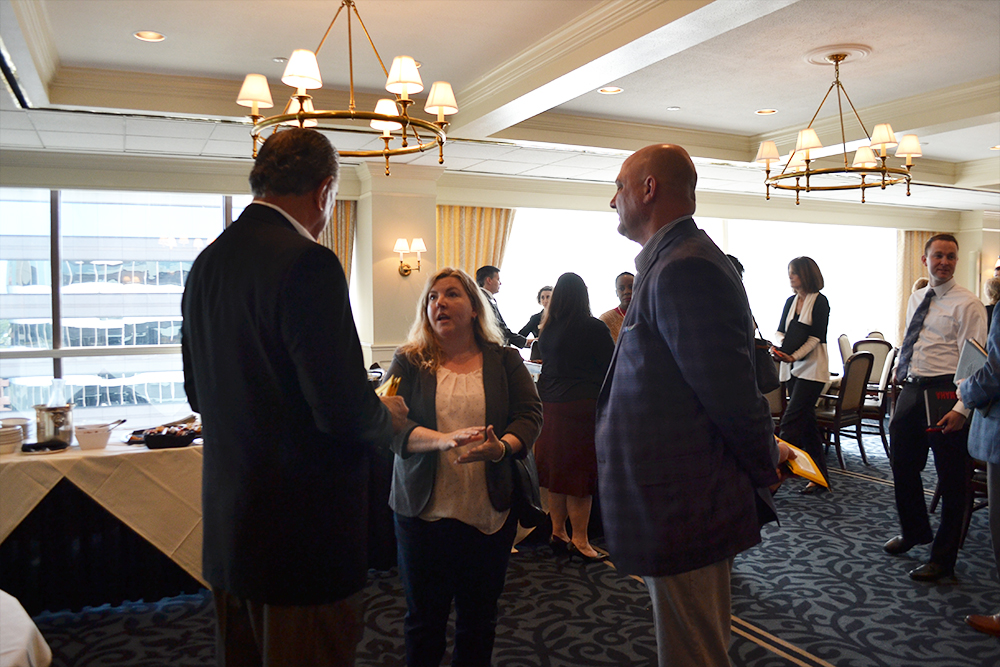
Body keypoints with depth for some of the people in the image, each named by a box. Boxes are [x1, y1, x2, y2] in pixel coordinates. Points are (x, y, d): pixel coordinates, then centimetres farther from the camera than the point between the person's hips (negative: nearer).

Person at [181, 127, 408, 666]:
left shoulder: (207, 263, 6)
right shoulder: (307, 263, -20)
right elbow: (344, 409, -23)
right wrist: (386, 417, -3)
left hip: (225, 527, 9)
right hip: (303, 531, -8)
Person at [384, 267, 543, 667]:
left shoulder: (504, 361, 5)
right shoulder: (409, 362, 1)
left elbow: (530, 415, 0)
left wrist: (501, 447, -22)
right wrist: (443, 440, -26)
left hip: (491, 511, 1)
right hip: (424, 510, -1)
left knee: (480, 619, 13)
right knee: (424, 619, 12)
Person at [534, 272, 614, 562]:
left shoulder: (548, 329, 6)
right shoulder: (594, 328, -10)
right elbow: (611, 367, -4)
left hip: (551, 404, 6)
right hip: (582, 405, -6)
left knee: (556, 470, 12)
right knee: (580, 473, -1)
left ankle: (558, 533, 23)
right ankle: (580, 542, 6)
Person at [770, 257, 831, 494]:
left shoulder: (819, 301, -5)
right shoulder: (791, 301, 15)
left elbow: (816, 337, -11)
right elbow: (781, 330, 10)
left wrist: (794, 356, -22)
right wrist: (776, 347, -11)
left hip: (811, 367, -7)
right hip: (792, 368, 7)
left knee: (791, 420, -14)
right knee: (806, 422, 10)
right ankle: (821, 477, 19)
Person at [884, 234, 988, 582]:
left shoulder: (967, 304, -10)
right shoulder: (916, 298, 13)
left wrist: (962, 408, -22)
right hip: (911, 390, 7)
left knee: (950, 480, 5)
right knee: (902, 466, 18)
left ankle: (943, 558, 18)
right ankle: (914, 531, 42)